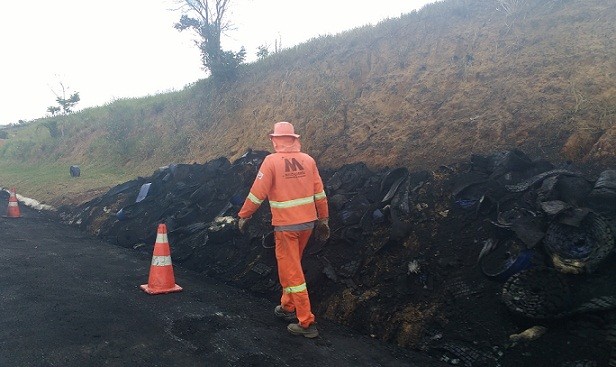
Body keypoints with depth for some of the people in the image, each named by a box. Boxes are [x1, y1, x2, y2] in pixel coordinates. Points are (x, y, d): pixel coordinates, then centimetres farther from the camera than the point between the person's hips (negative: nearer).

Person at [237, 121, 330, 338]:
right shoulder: (308, 160, 3)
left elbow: (257, 193, -10)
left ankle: (306, 323, 4)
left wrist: (243, 216, 2)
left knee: (291, 271, 2)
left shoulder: (272, 161, -10)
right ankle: (288, 308, 35)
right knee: (292, 265, 23)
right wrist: (323, 219, 14)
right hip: (308, 222, 6)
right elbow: (319, 192, 5)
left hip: (286, 225, -6)